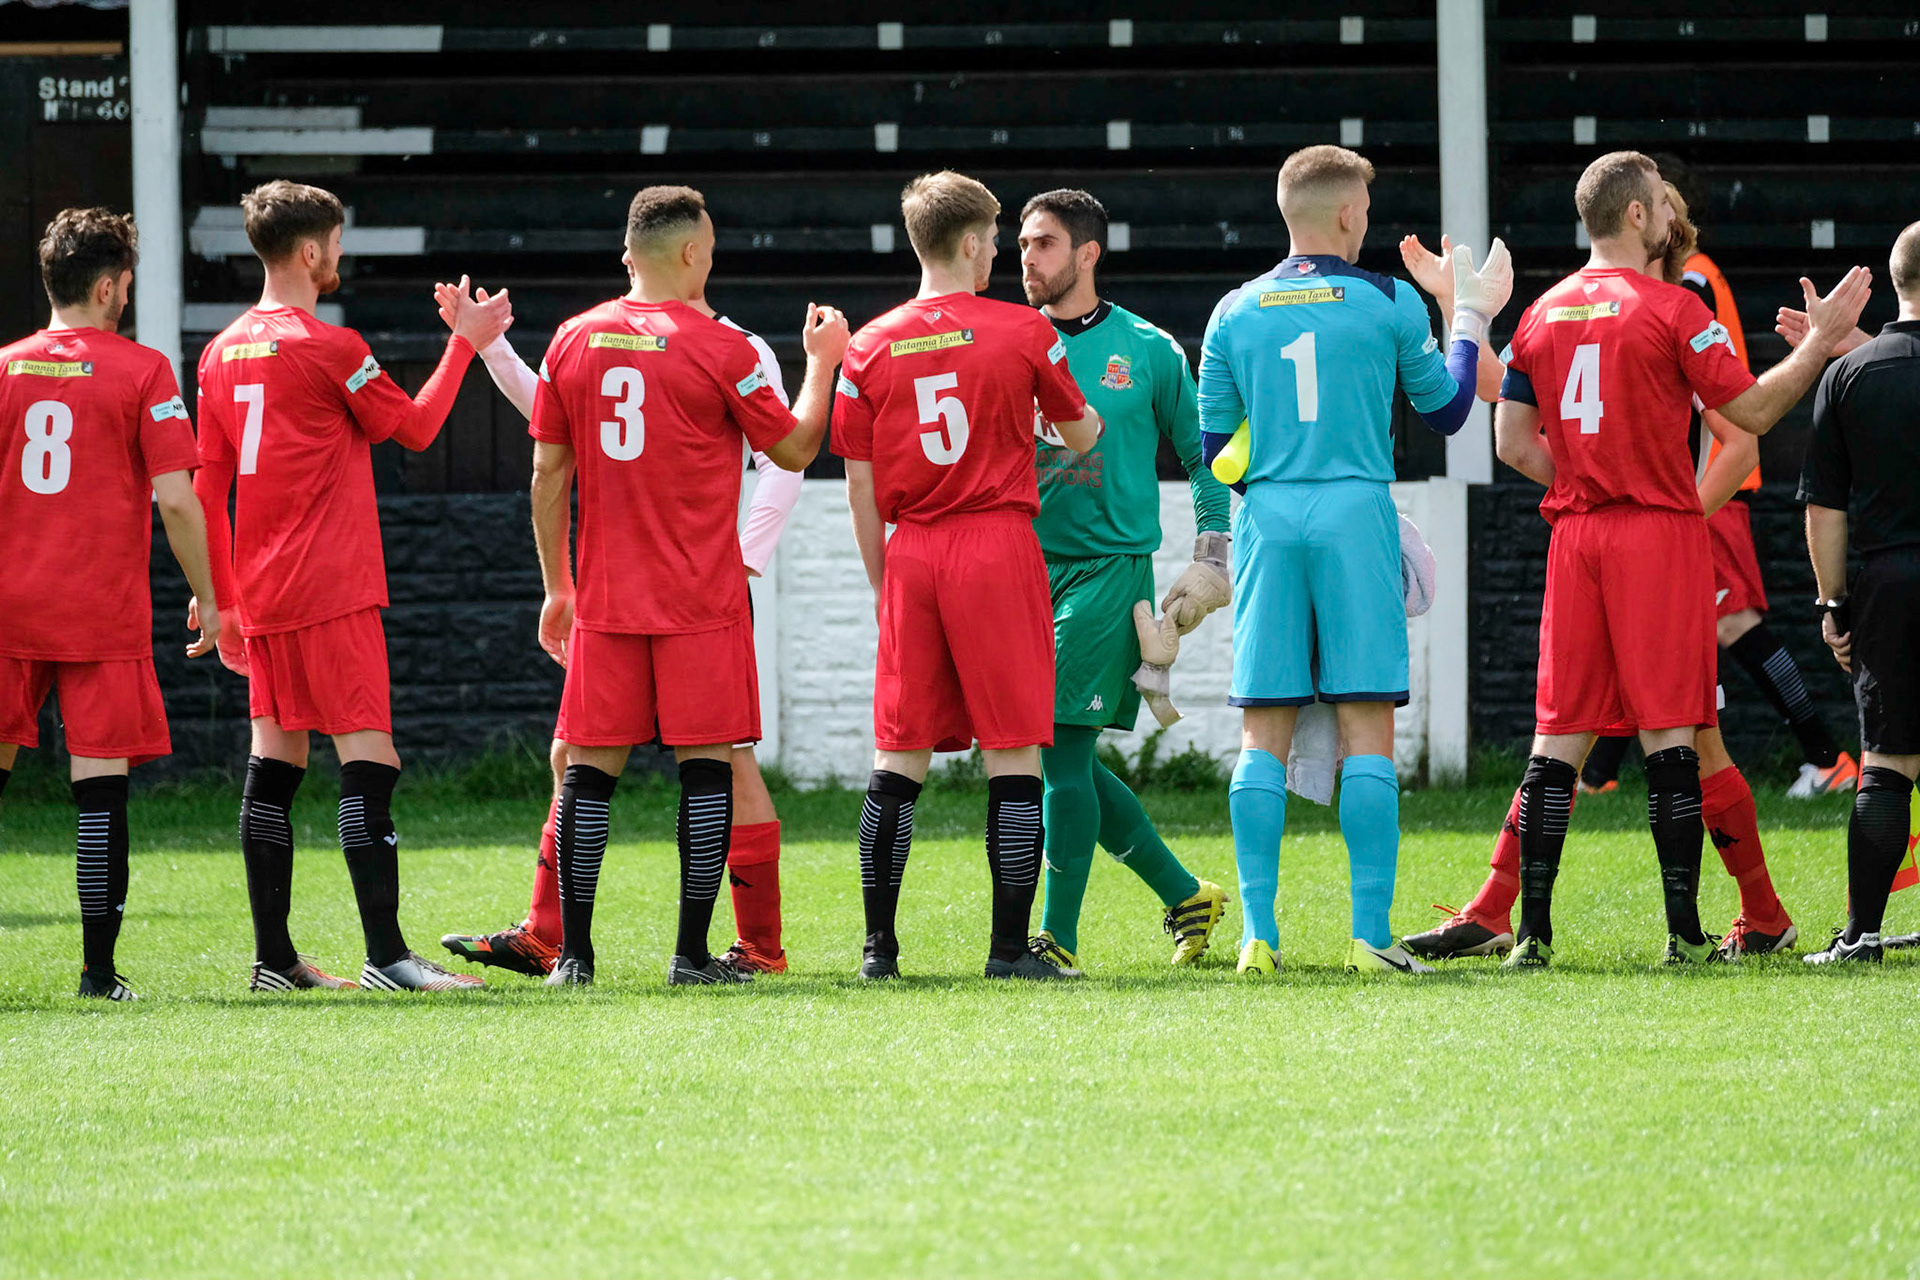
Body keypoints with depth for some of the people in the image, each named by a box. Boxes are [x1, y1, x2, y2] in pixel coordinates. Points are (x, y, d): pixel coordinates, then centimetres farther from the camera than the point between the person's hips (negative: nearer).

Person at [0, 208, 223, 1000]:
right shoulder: (141, 372, -4)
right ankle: (99, 967, -3)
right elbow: (176, 498, -9)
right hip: (104, 608, -3)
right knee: (101, 782, -1)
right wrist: (206, 599, 1)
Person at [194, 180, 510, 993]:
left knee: (275, 758, 10)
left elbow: (207, 490, 13)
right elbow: (416, 428, 1)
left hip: (263, 591, 8)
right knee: (368, 760, -10)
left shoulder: (223, 354, 10)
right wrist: (465, 342, 12)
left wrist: (224, 600, 17)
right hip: (332, 590, -8)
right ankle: (386, 953, -16)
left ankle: (273, 957, 11)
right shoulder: (330, 348, -12)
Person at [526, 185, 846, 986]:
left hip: (605, 593, 4)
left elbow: (548, 476, 7)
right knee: (707, 763, 1)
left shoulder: (572, 342, 4)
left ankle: (572, 952, 3)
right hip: (700, 598, -3)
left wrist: (556, 587, 15)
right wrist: (822, 361, 17)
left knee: (589, 766, 6)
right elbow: (794, 450, 2)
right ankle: (693, 955, -3)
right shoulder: (720, 349, -8)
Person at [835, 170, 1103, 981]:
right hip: (999, 548, -3)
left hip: (912, 552, 3)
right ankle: (1010, 945, -3)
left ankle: (879, 944, 5)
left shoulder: (870, 349, 4)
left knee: (899, 755, 7)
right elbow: (1079, 436, 12)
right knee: (1012, 751, 0)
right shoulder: (1024, 333, -2)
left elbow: (862, 488, 5)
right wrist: (1088, 422, 36)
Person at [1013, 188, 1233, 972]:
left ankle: (1059, 938, -9)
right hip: (1029, 568, 5)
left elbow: (1206, 456, 8)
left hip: (1110, 565, -5)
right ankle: (1185, 895, 20)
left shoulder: (1147, 352, 1)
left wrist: (1211, 561, 1)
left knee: (1061, 749, -12)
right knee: (1064, 761, 5)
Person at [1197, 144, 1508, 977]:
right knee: (1366, 731, -1)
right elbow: (1446, 409, 13)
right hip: (1357, 518, -2)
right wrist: (1471, 319, 26)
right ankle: (1371, 933, -5)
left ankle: (1259, 932, -2)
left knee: (1263, 736, 4)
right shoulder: (1389, 304, 0)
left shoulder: (1234, 315, 6)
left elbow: (1215, 452, 10)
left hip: (1266, 524, 2)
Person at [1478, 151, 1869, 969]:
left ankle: (1532, 931, 0)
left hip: (1575, 533, 5)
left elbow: (1512, 443, 10)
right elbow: (1752, 411, -4)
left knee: (1559, 733, 5)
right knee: (1669, 732, -3)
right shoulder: (1670, 310, -8)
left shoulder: (1542, 316, 9)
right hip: (1661, 533, -5)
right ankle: (1684, 933, -4)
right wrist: (1822, 339, 4)